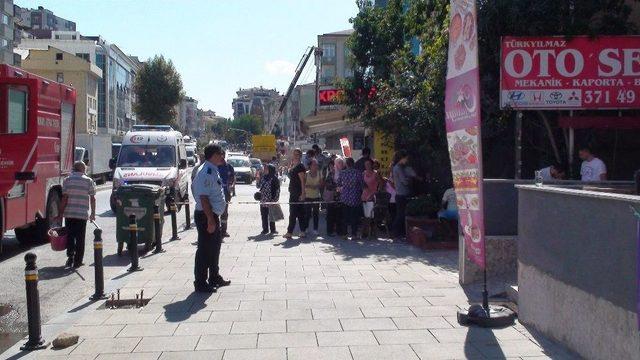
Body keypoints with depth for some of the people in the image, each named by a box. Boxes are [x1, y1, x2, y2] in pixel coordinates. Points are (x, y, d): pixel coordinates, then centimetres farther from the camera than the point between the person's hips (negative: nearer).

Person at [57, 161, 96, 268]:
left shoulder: (67, 180, 1)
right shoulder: (89, 181, 1)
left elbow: (64, 198, -4)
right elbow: (92, 198, 0)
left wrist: (60, 213, 1)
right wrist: (93, 213, 9)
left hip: (69, 213, 1)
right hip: (82, 214, 0)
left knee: (70, 236, 14)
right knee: (80, 238, 5)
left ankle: (70, 256, 2)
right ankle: (77, 261, 8)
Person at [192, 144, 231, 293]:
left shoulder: (212, 170, 12)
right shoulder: (207, 172, -20)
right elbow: (204, 197, -25)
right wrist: (210, 220, -26)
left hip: (212, 215, 11)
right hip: (206, 216, -11)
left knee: (214, 246, 20)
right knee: (205, 249, -2)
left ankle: (214, 278, 35)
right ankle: (201, 283, 7)